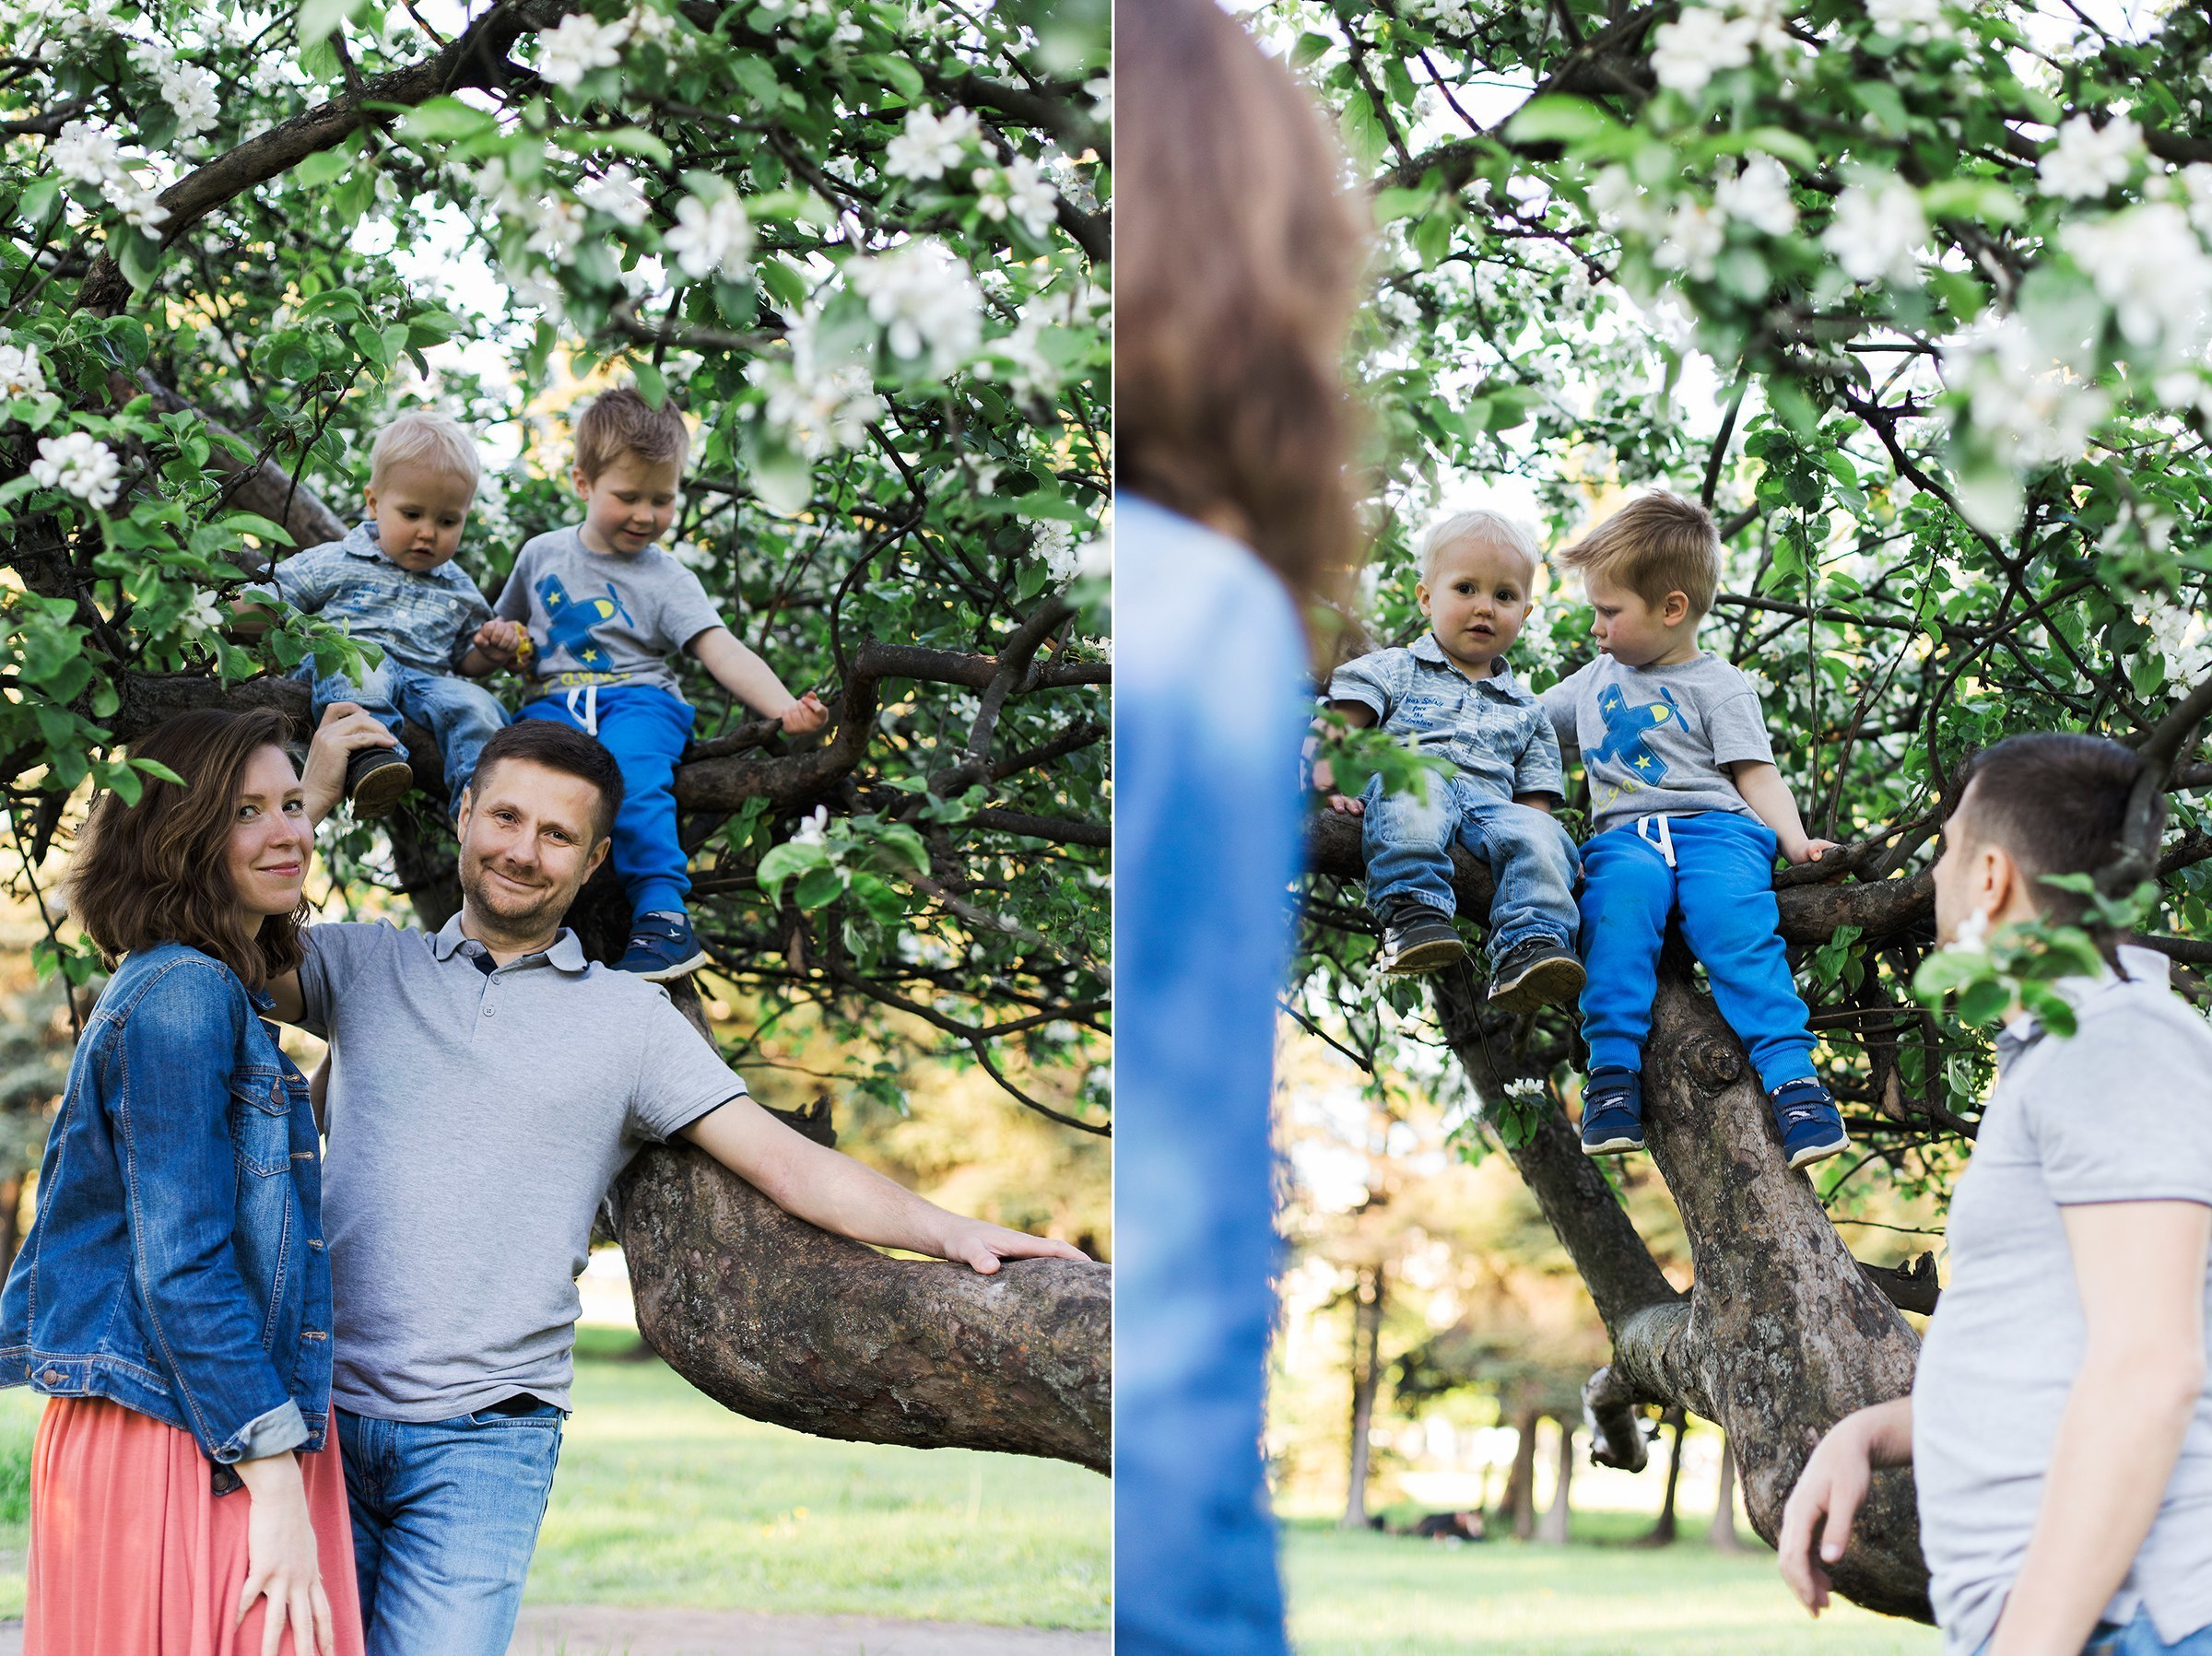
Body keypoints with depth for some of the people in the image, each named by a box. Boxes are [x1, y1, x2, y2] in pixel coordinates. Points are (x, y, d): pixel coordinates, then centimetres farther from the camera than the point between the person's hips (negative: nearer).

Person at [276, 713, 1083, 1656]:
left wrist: (948, 1232, -10)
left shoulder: (626, 1019, 8)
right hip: (324, 1414, 2)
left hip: (483, 1443, -2)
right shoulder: (367, 965, 12)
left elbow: (782, 1161, 3)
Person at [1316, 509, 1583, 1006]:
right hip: (1405, 792, -3)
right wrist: (1328, 777, -14)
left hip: (1488, 806, 3)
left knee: (1538, 833, -31)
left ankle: (1528, 949, -47)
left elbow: (1533, 796, 23)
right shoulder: (1396, 671, 21)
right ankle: (1415, 913, -50)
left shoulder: (1526, 712, 30)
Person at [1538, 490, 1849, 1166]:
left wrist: (1796, 843, -13)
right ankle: (1613, 1069, -39)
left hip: (1714, 825, -3)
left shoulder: (1719, 686, 11)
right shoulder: (1595, 680, 27)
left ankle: (1792, 1076, -39)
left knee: (1734, 919, -33)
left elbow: (1758, 775, 2)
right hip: (1625, 834, 3)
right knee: (1619, 904, -33)